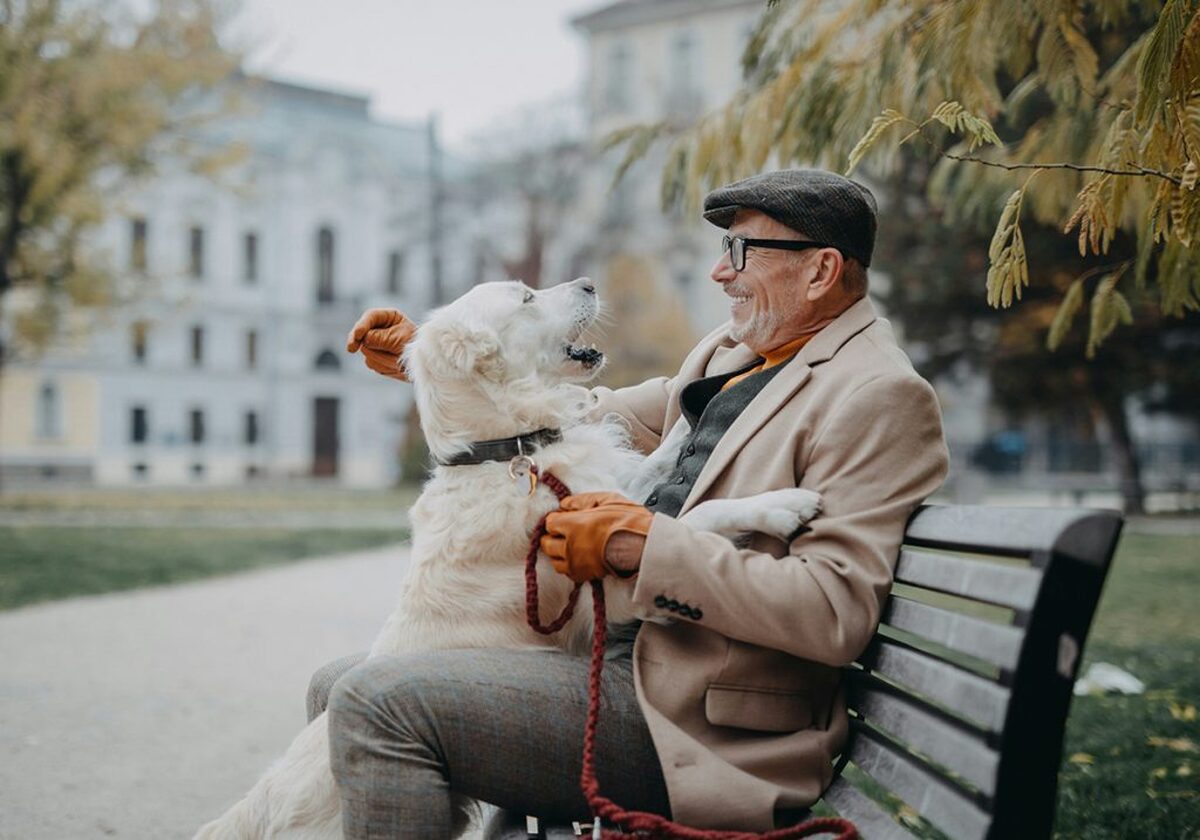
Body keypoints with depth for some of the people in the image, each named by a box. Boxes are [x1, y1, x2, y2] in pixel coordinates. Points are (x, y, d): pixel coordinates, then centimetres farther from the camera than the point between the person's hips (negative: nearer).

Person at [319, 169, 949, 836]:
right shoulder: (734, 354, 16)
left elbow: (836, 613, -23)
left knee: (382, 702, -20)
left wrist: (641, 542, -22)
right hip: (633, 654, 10)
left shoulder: (879, 395, -13)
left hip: (702, 728, -10)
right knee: (341, 686, 12)